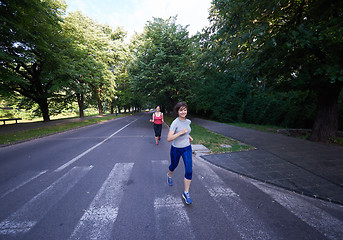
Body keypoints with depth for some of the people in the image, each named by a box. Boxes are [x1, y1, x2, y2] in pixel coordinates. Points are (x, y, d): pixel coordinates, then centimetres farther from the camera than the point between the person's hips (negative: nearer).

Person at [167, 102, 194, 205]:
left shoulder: (188, 121, -3)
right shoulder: (175, 123, -22)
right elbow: (169, 139, -29)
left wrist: (189, 136, 5)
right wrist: (181, 132, -35)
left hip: (187, 148, 4)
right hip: (176, 149, -3)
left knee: (189, 170, -4)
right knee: (174, 166, 22)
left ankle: (186, 193, 13)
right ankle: (169, 175, 58)